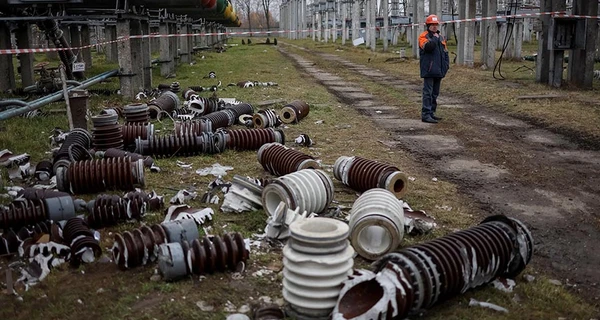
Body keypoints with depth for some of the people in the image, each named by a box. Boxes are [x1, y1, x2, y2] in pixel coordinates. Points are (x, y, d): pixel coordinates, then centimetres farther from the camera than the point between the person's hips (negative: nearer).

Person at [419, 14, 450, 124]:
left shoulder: (441, 37, 18)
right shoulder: (424, 36, -4)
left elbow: (445, 52, 21)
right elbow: (427, 47, -24)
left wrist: (446, 65, 11)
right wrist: (434, 38, -13)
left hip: (439, 70, 8)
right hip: (429, 70, -7)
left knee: (435, 93, 12)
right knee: (428, 93, -10)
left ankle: (431, 112, 20)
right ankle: (426, 114, -10)